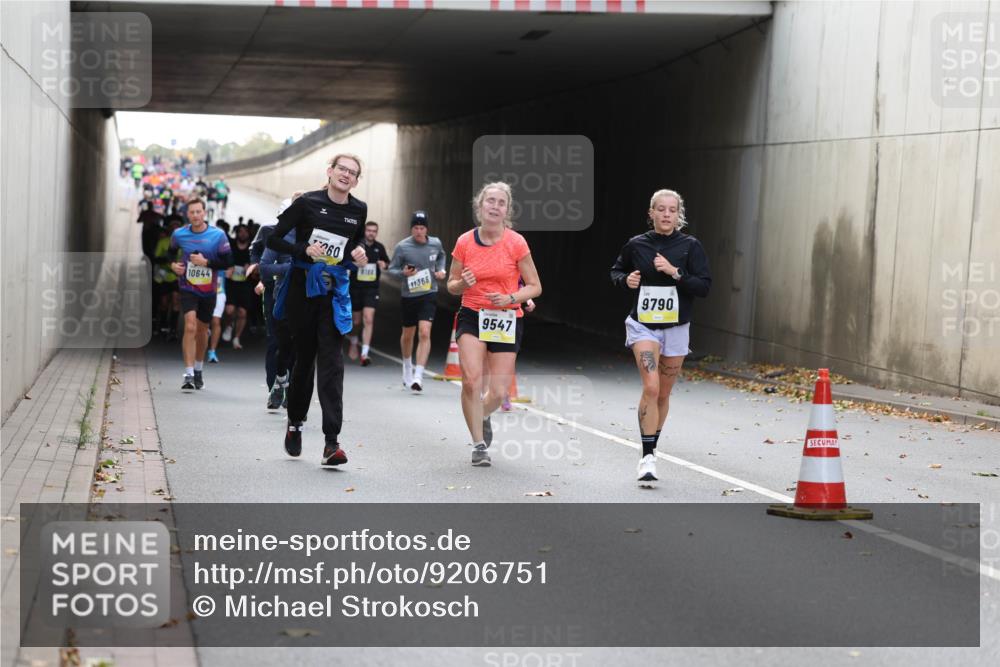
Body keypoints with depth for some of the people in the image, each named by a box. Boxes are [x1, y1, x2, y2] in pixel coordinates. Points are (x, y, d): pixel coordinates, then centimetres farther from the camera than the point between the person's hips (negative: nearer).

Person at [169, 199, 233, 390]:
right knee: (190, 327, -19)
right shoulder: (179, 235, -2)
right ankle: (189, 375, -21)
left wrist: (205, 262, -18)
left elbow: (227, 262, -7)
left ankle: (198, 371, 36)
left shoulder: (218, 235, -7)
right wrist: (172, 265, -3)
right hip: (188, 289, -1)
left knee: (202, 330, 14)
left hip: (208, 291, 1)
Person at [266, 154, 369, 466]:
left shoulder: (358, 210, 4)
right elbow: (273, 239, -3)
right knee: (304, 358, 9)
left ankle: (331, 441, -17)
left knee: (331, 362, -10)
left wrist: (359, 252, 2)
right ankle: (295, 423, 33)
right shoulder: (307, 203, -6)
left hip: (335, 291, 1)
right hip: (302, 288, -1)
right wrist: (304, 250, -18)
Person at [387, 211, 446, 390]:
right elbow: (391, 269, -2)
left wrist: (441, 269, 6)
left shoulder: (435, 243, 0)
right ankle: (407, 365, 44)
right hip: (409, 295, 0)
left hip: (429, 295, 0)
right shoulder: (402, 247, -9)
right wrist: (403, 273, -22)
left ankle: (418, 375, -19)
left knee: (424, 333, -17)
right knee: (407, 334, 15)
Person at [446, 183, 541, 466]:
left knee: (498, 391, -3)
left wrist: (510, 298, -18)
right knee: (471, 379, -18)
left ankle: (483, 415, 35)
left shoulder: (516, 243, -7)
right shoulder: (464, 242, -2)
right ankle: (479, 445, -2)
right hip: (472, 316, 1)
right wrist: (462, 284, -13)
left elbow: (535, 287, -1)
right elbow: (451, 285, 10)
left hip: (507, 320, 0)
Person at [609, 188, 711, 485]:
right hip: (642, 324, -1)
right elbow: (616, 271, 15)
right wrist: (626, 279, -7)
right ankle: (648, 457, -16)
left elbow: (704, 286, -8)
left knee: (663, 394, 11)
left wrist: (675, 273, -20)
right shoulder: (636, 245, -1)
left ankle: (651, 450, 31)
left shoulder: (690, 246, -3)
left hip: (676, 327, 2)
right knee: (651, 387, -19)